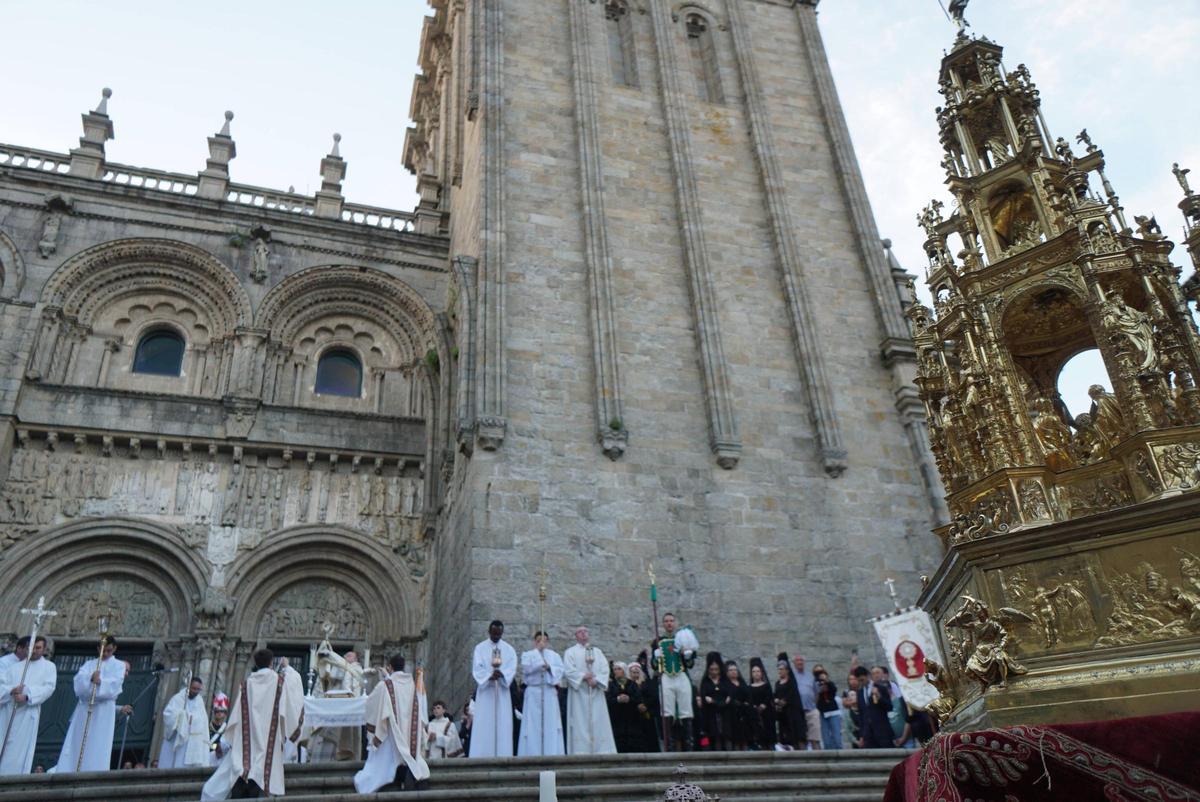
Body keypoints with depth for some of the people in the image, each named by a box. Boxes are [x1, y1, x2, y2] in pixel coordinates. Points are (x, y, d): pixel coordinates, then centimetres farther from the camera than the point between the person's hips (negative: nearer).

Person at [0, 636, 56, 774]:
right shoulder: (14, 665, 19)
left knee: (19, 752, -5)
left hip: (27, 714, -3)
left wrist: (27, 697, -17)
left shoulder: (49, 666, 11)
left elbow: (48, 687, -2)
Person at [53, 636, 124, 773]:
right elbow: (79, 679, 0)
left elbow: (115, 684, -7)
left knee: (97, 750, -7)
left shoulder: (119, 665, 10)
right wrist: (91, 678, -20)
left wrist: (100, 681, -23)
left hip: (104, 711, -3)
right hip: (84, 709, 3)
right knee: (74, 747, -3)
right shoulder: (89, 664, 20)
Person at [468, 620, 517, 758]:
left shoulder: (509, 649, 9)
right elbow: (477, 669, -5)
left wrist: (501, 673, -24)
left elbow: (512, 668, -3)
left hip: (502, 691, 2)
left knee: (503, 725, -2)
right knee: (484, 725, -5)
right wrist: (489, 676, -24)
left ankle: (502, 757, 0)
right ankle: (481, 758, -4)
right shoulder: (480, 648, 5)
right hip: (485, 690, -2)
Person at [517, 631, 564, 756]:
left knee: (550, 724, -2)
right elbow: (526, 668, -10)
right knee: (533, 725, -5)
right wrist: (538, 651, -11)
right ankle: (533, 755, -3)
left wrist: (549, 667, -15)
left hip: (550, 692, 2)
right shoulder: (527, 654, 9)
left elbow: (560, 670, 3)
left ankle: (551, 754, 0)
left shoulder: (554, 655, 15)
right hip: (533, 692, -2)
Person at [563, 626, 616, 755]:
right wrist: (584, 676, -16)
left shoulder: (597, 652, 19)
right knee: (581, 723, -7)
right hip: (579, 693, -3)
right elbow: (568, 670, -6)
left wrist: (596, 680, -11)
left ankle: (602, 751, 0)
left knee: (599, 722, -1)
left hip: (596, 692, 3)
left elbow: (605, 669, 6)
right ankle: (581, 752, -8)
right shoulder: (571, 652, 8)